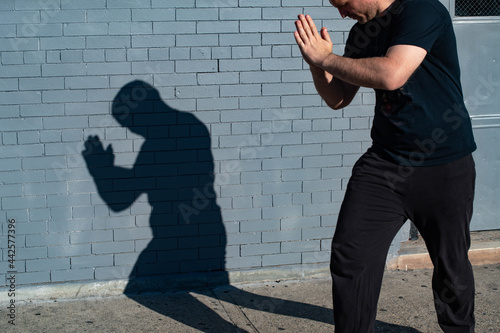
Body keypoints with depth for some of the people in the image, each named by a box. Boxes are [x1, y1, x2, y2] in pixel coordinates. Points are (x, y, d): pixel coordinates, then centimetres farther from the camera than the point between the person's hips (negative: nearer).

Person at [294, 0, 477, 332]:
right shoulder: (362, 32, 7)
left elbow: (391, 74, -31)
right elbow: (338, 99, 13)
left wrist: (326, 58, -20)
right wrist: (318, 64, -7)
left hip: (445, 167, -5)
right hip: (384, 162, 6)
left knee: (451, 264, 11)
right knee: (350, 255, -6)